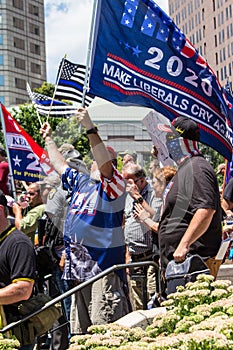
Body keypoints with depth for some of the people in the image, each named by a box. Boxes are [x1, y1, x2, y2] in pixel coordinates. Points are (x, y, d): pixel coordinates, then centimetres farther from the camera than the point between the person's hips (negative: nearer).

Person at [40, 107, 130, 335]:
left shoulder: (113, 184, -4)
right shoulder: (80, 182, 18)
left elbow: (104, 162, -23)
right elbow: (59, 165, 32)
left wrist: (90, 130, -30)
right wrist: (48, 139, 40)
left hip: (103, 267, -8)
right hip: (79, 268, 8)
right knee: (80, 332, 14)